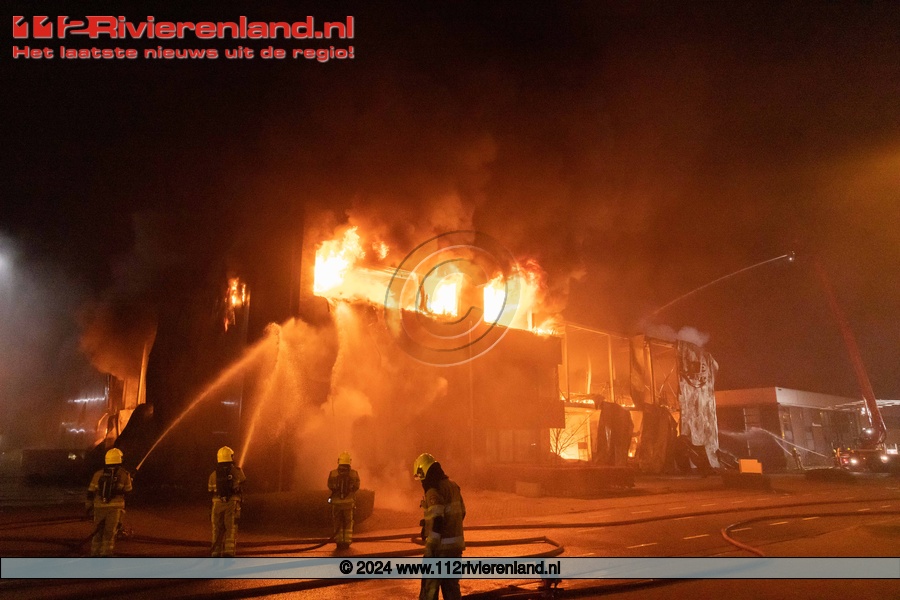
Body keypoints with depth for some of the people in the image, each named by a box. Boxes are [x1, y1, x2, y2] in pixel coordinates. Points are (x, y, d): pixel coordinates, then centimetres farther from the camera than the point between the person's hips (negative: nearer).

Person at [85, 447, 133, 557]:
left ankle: (95, 553, 22)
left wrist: (88, 506, 17)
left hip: (99, 507, 3)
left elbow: (91, 491, 6)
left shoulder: (98, 474, 4)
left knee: (98, 532, 16)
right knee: (109, 534, 2)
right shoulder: (124, 474, -2)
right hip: (115, 507, -3)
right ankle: (106, 553, -2)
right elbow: (128, 491, 7)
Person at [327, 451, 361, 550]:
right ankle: (347, 542, 12)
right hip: (349, 501, 0)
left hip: (336, 502, 0)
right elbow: (356, 487, 6)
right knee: (348, 523, 15)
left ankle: (339, 542, 14)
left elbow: (330, 487, 6)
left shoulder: (332, 474, -8)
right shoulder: (354, 473, -7)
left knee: (338, 523, 14)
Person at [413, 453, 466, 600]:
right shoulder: (452, 485, 10)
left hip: (442, 547, -8)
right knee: (451, 583, 16)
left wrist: (429, 548, -21)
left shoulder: (434, 491, -17)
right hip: (456, 544, 8)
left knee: (430, 585, 4)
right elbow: (461, 513, 18)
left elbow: (436, 521, -24)